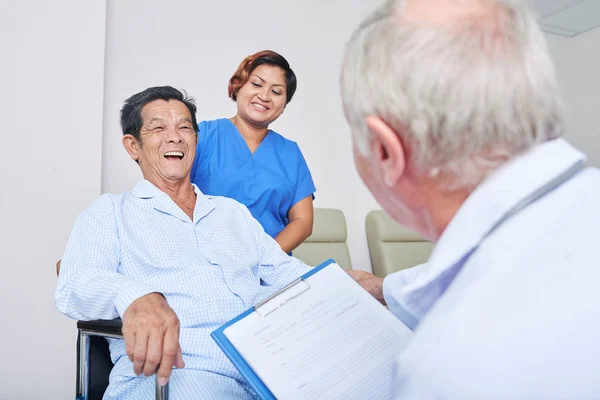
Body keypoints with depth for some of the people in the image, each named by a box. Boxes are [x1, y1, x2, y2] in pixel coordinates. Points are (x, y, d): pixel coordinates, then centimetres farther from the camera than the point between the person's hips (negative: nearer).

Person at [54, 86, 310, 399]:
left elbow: (286, 272, 23)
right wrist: (137, 296, -29)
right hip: (170, 371, -4)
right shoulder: (110, 211, 12)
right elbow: (76, 284, -4)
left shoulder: (234, 211, 26)